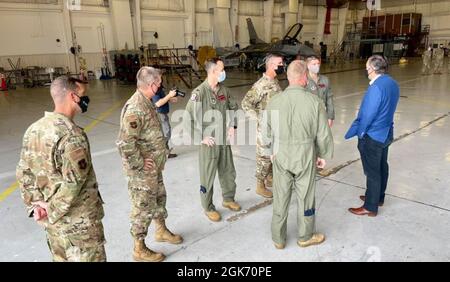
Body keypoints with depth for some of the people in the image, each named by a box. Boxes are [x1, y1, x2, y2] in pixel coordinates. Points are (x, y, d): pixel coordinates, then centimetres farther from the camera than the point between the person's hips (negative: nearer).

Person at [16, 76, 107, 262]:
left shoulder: (34, 129, 1)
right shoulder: (72, 134, -24)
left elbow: (23, 173, 7)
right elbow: (72, 183, -27)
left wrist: (35, 204, 5)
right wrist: (52, 212, -13)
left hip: (53, 220, 8)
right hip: (79, 222, -8)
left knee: (61, 258, 24)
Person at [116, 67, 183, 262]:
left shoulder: (146, 102, 6)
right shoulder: (135, 108, -26)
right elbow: (125, 142, -32)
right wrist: (139, 164, -21)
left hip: (155, 167, 9)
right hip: (142, 172, -9)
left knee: (159, 198, 24)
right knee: (143, 207, 5)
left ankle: (161, 231, 45)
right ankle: (140, 249, 23)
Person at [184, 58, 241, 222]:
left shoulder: (223, 90, 2)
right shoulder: (199, 92, -18)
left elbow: (233, 107, 19)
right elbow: (188, 118, -21)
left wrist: (232, 125, 7)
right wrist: (201, 138, -18)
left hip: (225, 140, 6)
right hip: (209, 142, -6)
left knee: (228, 172, 19)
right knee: (208, 177, 7)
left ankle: (228, 199, 42)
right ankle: (208, 208, 25)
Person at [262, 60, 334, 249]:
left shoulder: (275, 101, -8)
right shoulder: (314, 101, -14)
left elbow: (267, 133, 0)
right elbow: (323, 134, -8)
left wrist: (270, 152, 15)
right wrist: (323, 155, 8)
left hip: (280, 156, 2)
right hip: (305, 157, -2)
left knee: (281, 197, 15)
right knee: (305, 197, 16)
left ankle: (278, 239, 30)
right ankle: (306, 236, 36)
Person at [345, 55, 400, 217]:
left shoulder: (376, 88, -26)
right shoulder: (393, 84, 2)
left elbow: (367, 115, -23)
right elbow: (386, 110, 8)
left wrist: (358, 132, -7)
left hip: (372, 136, -9)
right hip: (386, 133, 9)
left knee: (372, 172, 2)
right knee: (382, 167, 21)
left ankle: (370, 207, 16)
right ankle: (378, 197, 40)